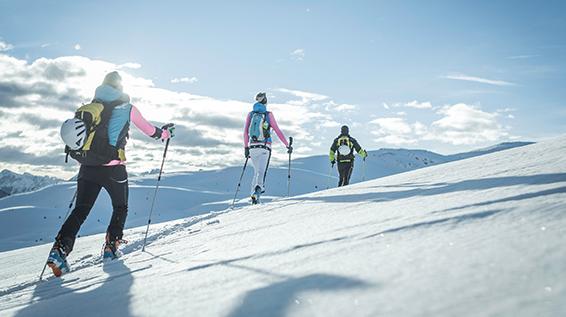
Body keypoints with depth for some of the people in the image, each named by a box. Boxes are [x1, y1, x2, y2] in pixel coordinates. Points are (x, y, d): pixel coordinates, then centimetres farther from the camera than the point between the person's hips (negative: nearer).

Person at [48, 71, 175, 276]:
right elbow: (150, 130, 10)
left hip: (88, 167, 3)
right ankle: (111, 247, 15)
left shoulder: (91, 106, 11)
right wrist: (165, 133, 28)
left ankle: (60, 250, -6)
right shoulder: (127, 108, 0)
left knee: (80, 210, 9)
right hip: (113, 169, -3)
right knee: (120, 208, 19)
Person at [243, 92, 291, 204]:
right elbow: (277, 131, -1)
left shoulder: (250, 114, 8)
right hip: (265, 147, -3)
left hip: (252, 147, 3)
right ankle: (258, 189, -36)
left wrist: (246, 147, 13)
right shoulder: (268, 114, 0)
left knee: (256, 171, 18)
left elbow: (245, 132, 5)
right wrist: (287, 145, 5)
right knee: (261, 172, -9)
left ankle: (254, 194, 13)